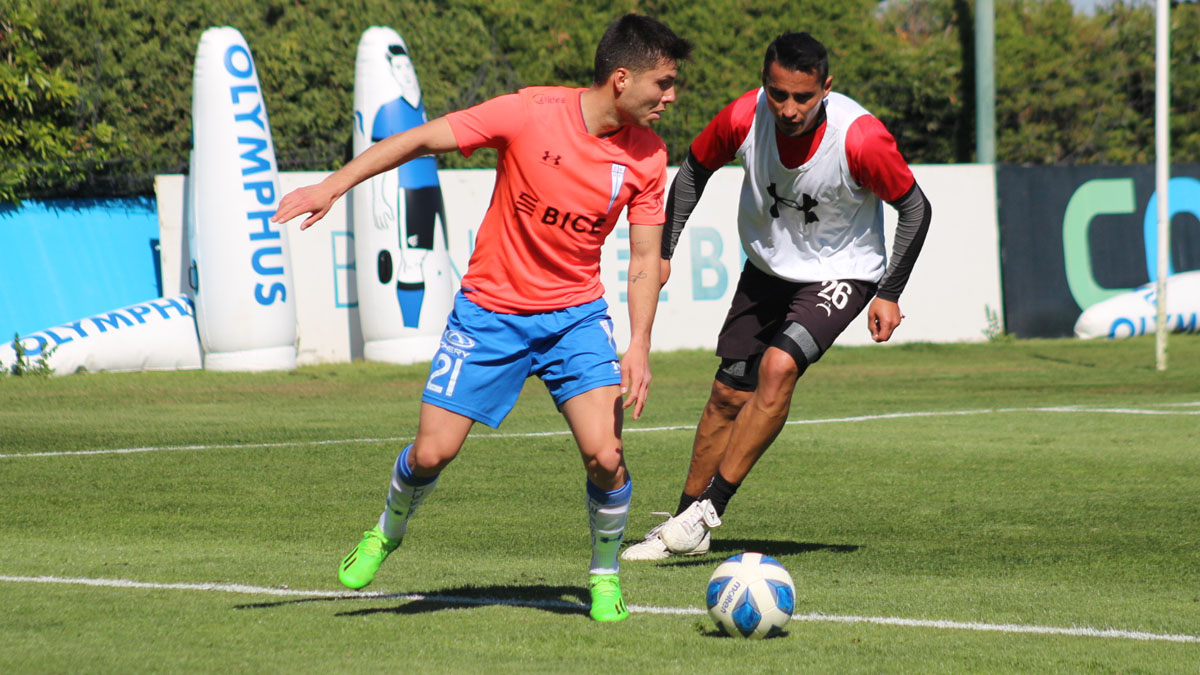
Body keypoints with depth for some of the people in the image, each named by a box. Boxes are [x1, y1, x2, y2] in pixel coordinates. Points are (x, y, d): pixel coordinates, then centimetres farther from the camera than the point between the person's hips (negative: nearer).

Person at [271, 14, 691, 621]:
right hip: (490, 310, -2)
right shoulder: (530, 114, -18)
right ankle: (389, 530, 31)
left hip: (576, 317, 2)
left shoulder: (647, 156, -6)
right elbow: (422, 140, -12)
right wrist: (333, 186, -17)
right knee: (432, 453, -4)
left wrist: (639, 345, -14)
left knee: (605, 457, -15)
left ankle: (605, 577, 11)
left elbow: (645, 259, -1)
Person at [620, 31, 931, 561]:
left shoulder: (860, 137, -31)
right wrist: (662, 251, -2)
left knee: (779, 366, -26)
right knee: (729, 394, 7)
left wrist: (889, 294, -14)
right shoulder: (743, 119, -22)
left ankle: (709, 508, -19)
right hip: (767, 268, 4)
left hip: (839, 274, -4)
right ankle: (687, 528, 23)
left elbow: (915, 208, -14)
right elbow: (694, 169, 1)